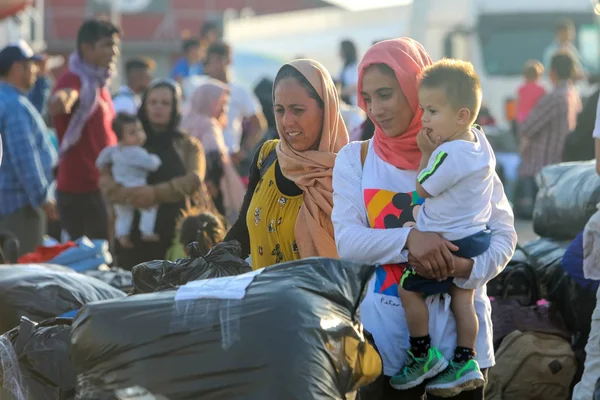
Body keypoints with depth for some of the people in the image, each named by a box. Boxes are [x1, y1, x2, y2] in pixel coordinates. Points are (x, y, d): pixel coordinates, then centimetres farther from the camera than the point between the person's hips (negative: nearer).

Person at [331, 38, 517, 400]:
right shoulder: (355, 159, 3)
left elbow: (504, 234, -3)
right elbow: (347, 240, -7)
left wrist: (468, 267, -24)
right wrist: (408, 239, -24)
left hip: (459, 328, -1)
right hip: (387, 332, 1)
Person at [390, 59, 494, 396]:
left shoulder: (449, 154, -29)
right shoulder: (479, 140, -1)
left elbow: (423, 189, -15)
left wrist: (426, 153, -8)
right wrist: (434, 152, 5)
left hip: (446, 242, -9)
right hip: (477, 236, 9)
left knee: (409, 290, 4)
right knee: (462, 296, 15)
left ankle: (423, 356, 11)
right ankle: (465, 362, 19)